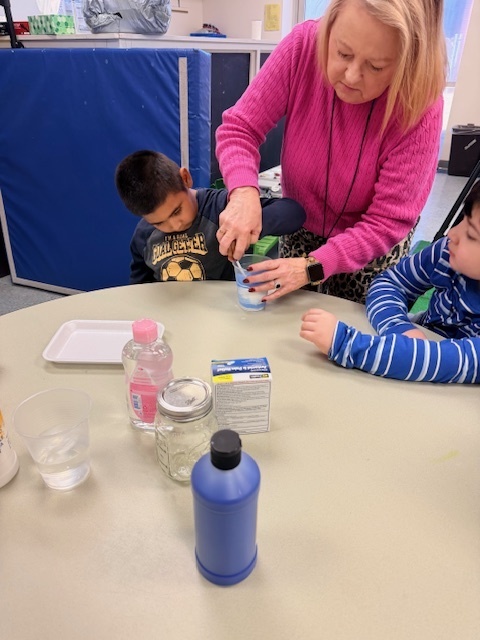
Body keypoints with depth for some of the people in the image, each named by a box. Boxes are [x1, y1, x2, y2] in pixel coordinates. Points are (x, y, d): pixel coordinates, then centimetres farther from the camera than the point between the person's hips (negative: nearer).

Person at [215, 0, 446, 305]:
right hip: (300, 226, 3)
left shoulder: (419, 106, -29)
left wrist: (313, 267, -38)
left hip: (373, 246, -2)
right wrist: (244, 192, -39)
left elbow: (388, 222, -27)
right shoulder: (304, 46, -24)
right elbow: (239, 127, -19)